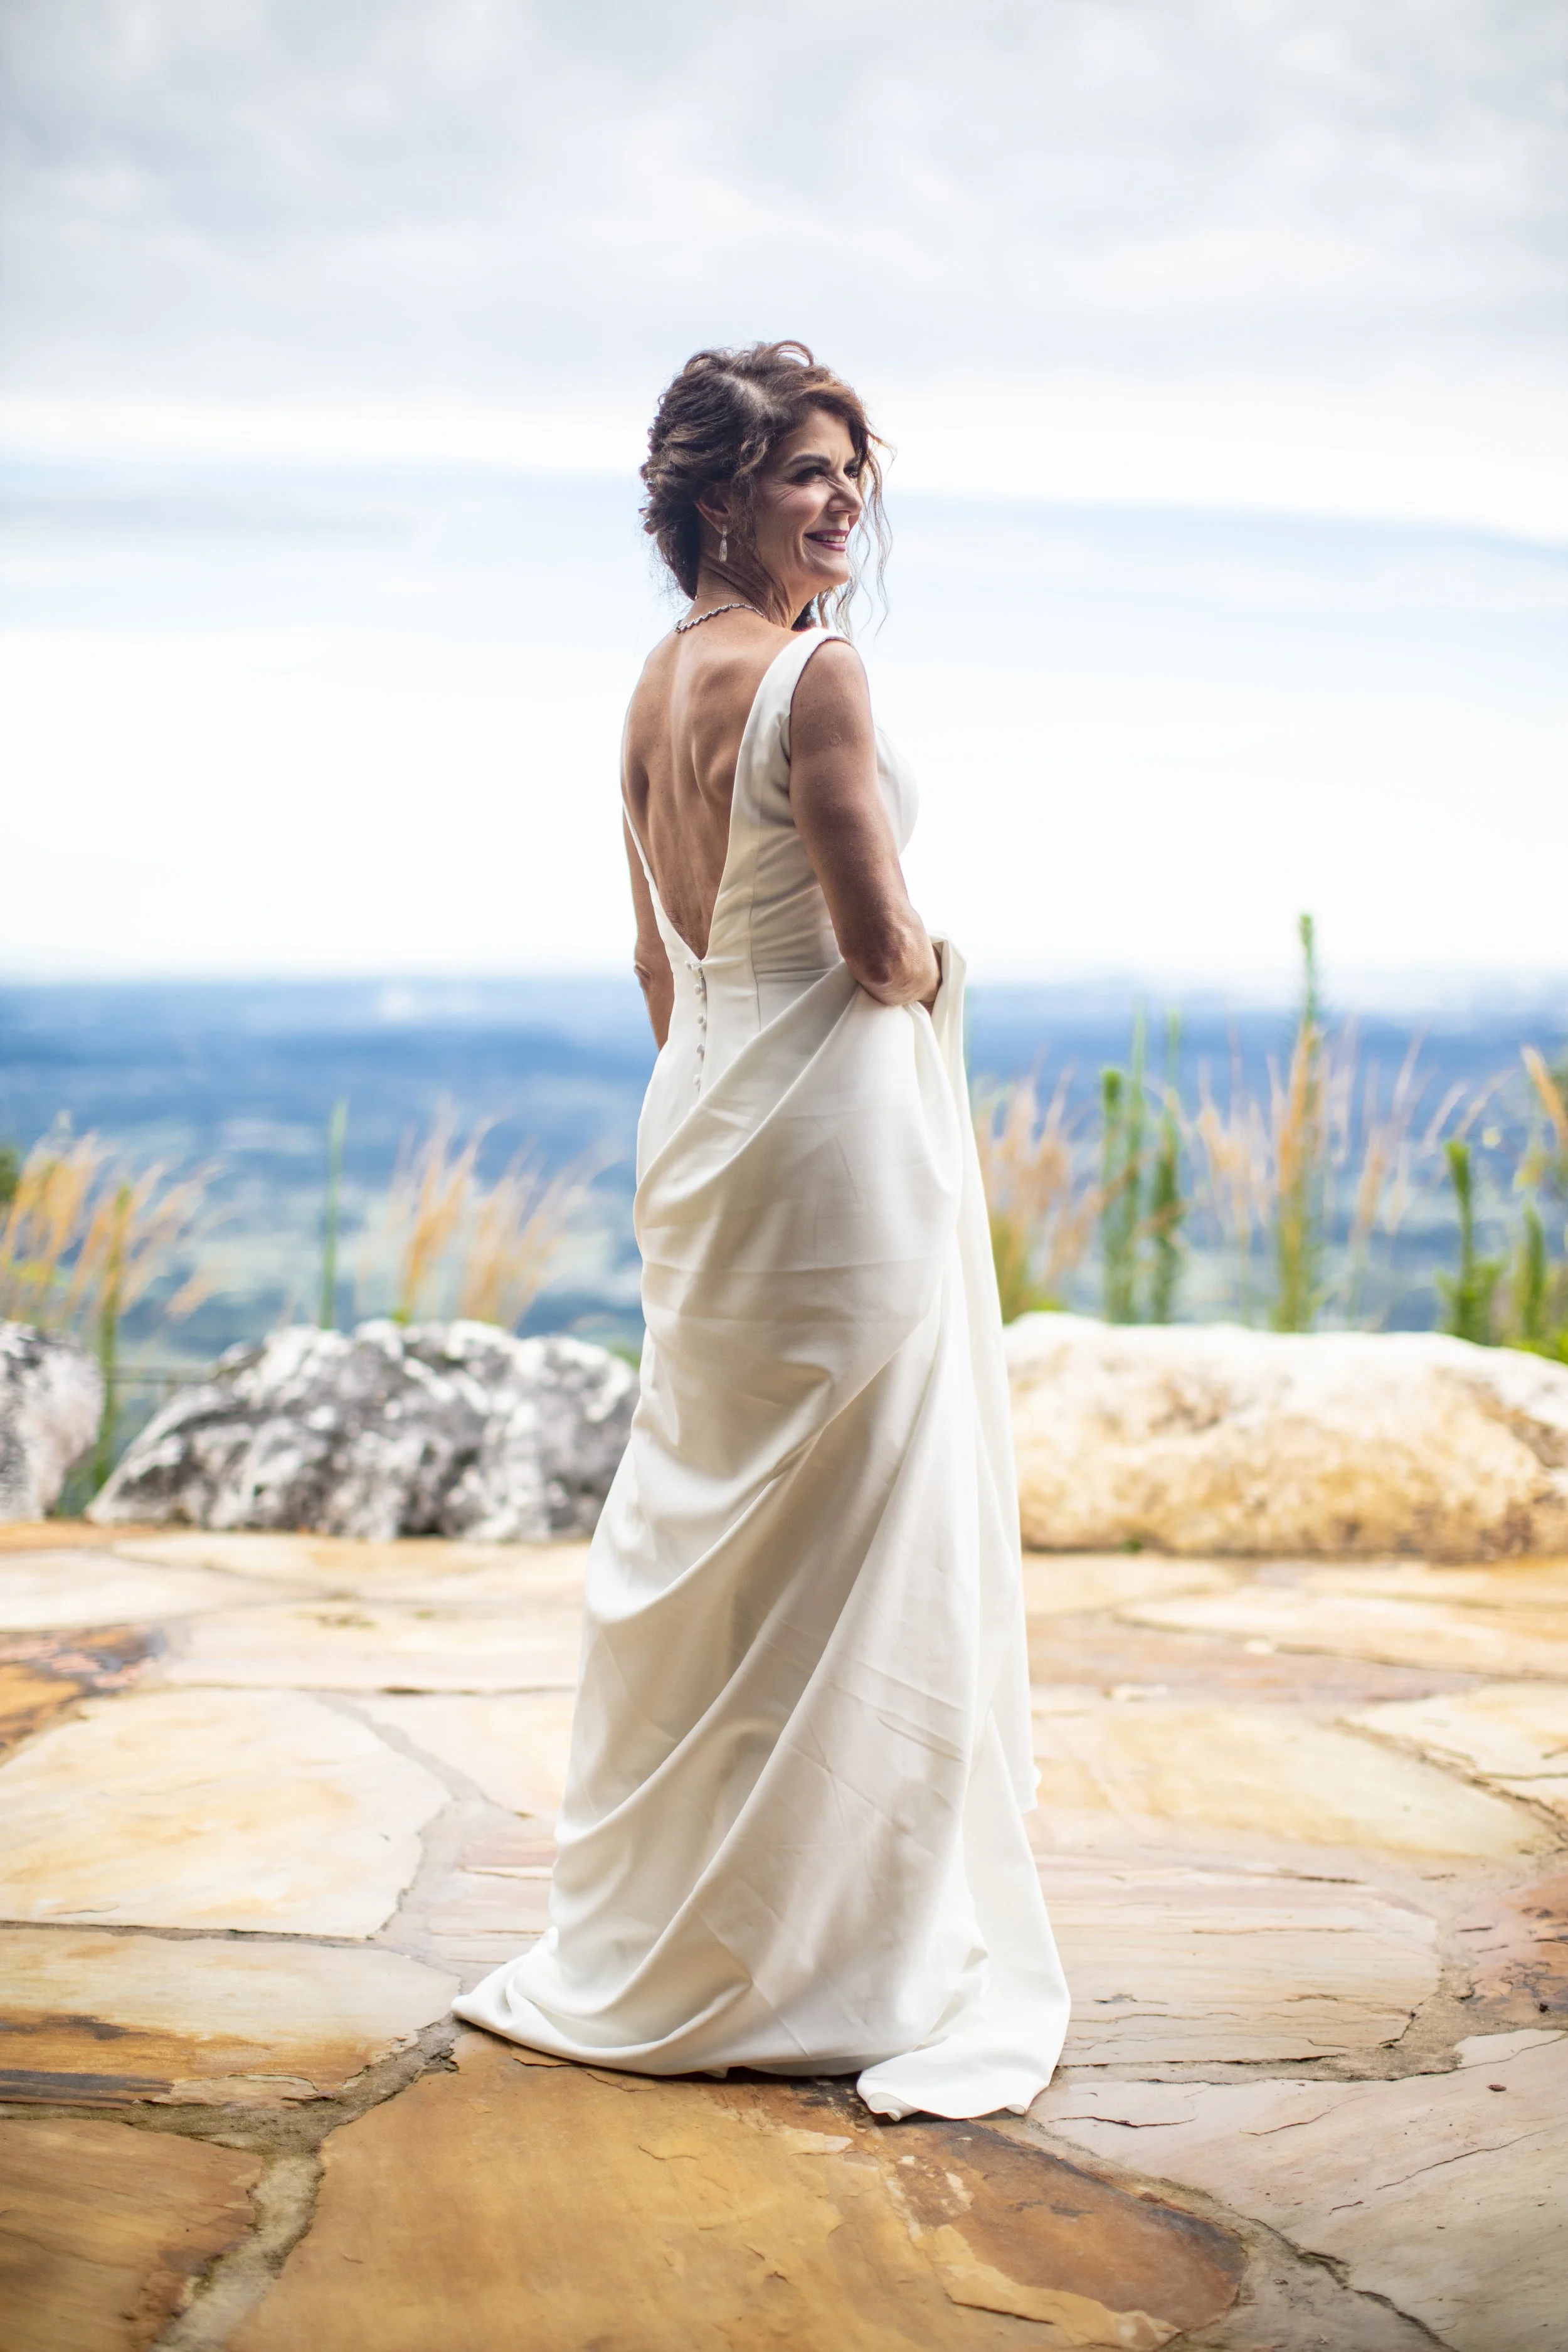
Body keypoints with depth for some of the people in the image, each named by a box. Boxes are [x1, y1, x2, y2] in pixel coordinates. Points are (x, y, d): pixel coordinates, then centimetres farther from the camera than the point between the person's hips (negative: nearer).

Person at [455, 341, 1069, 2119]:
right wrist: (935, 970, 4)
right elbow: (880, 948, -18)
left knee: (702, 1532, 16)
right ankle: (890, 1969, 8)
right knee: (864, 1548, -1)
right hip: (838, 1121, -9)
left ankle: (650, 1945, 27)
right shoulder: (814, 674, -15)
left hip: (701, 1110, 9)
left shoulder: (659, 682, 11)